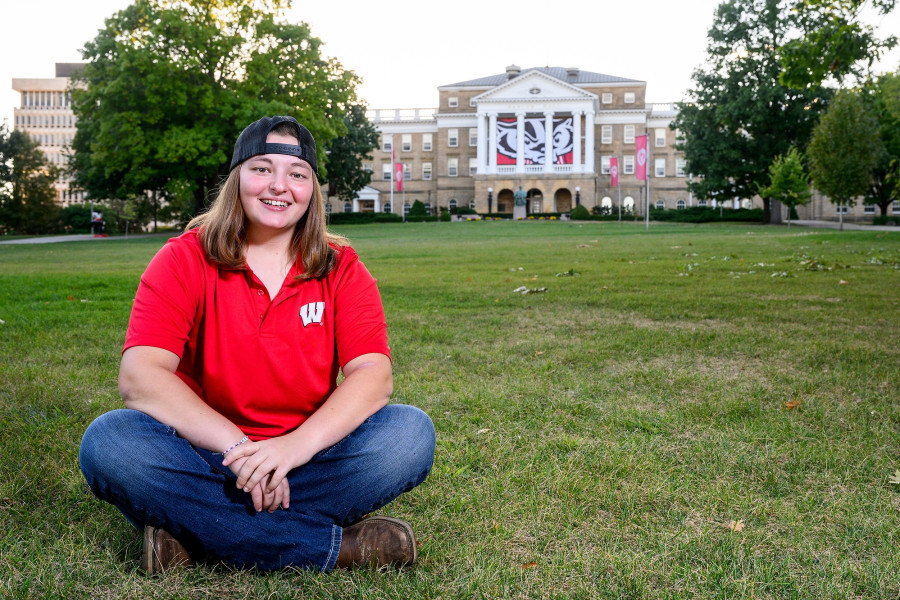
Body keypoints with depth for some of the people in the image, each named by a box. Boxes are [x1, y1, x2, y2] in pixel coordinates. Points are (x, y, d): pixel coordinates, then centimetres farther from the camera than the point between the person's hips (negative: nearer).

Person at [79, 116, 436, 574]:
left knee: (411, 433, -24)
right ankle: (335, 546, -29)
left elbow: (373, 375, -13)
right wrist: (238, 447, -27)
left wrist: (297, 444, -30)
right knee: (108, 441, -30)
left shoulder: (341, 269, 1)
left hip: (307, 457, 1)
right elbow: (140, 375, -16)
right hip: (206, 457, -1)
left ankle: (194, 529, -24)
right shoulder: (185, 259, -3)